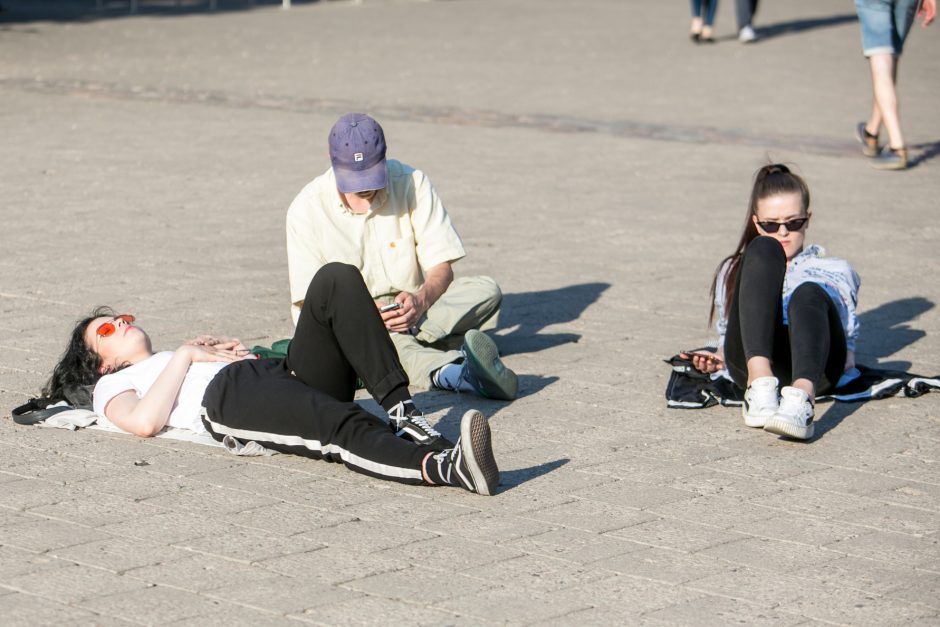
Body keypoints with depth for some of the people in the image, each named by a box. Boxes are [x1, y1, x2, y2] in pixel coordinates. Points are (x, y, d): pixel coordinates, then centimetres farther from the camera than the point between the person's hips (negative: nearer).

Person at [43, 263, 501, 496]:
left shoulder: (179, 361, 45)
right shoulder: (113, 385, 27)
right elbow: (144, 422, -1)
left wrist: (219, 347, 18)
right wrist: (186, 355, 8)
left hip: (283, 373, 7)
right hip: (226, 398, -7)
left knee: (337, 279, -16)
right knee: (343, 427, -38)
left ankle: (398, 407, -27)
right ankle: (443, 465, -65)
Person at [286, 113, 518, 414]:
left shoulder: (411, 183, -6)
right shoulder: (307, 208, -10)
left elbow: (441, 267, -7)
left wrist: (421, 300, -30)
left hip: (410, 308, 3)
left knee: (486, 290, -21)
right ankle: (448, 372, -62)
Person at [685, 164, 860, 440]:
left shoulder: (835, 271, 36)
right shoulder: (732, 271, 38)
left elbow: (848, 338, 32)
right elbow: (727, 338, 36)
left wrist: (847, 360, 8)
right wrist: (719, 358, 12)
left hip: (813, 366, 0)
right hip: (752, 362, 0)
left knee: (808, 293, -35)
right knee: (763, 249, -23)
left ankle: (800, 399, -64)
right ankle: (760, 385, -46)